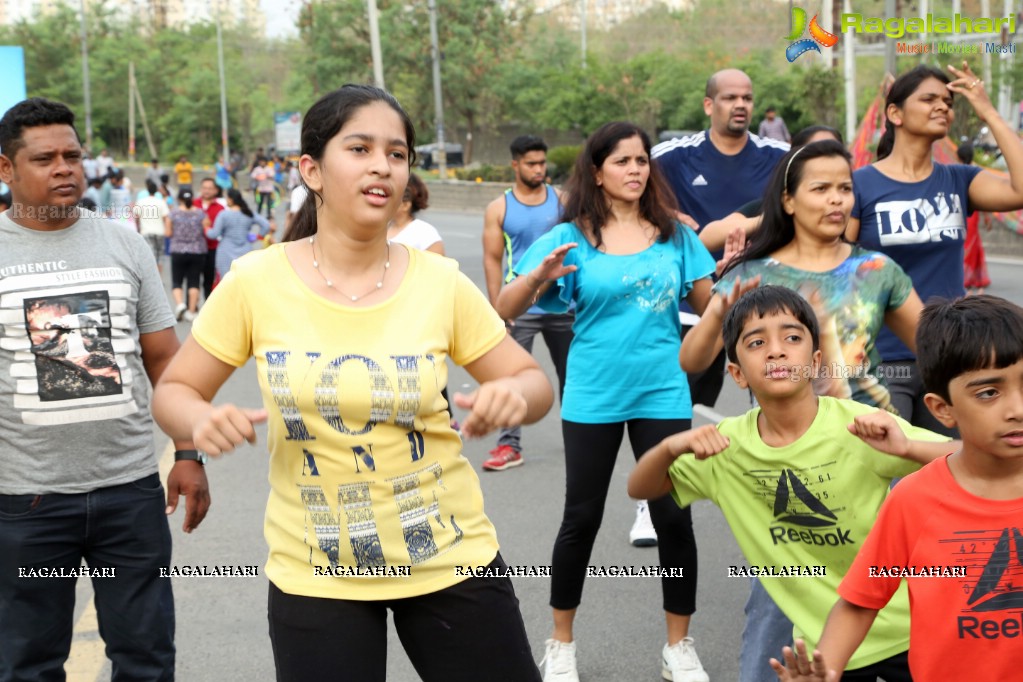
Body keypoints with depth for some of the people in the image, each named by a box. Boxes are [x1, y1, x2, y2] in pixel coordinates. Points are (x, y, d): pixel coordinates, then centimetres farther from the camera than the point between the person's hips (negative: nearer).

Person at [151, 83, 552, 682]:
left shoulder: (441, 281, -8)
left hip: (452, 556, 1)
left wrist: (515, 396, -22)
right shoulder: (257, 281, -10)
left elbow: (534, 381, 1)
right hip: (315, 574, -1)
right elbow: (175, 391, 0)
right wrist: (203, 420, -23)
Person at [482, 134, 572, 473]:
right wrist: (497, 309, -7)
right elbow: (492, 260, -1)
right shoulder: (499, 208, 0)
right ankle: (509, 444, -4)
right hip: (519, 308, -2)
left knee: (570, 373, 14)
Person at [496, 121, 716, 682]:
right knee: (582, 518, 6)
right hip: (592, 398, -1)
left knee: (674, 517, 2)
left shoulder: (674, 233, 3)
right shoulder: (571, 236, -4)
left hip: (663, 393, 2)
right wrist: (539, 278, -26)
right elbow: (504, 310, -8)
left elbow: (710, 304, 10)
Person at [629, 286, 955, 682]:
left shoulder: (860, 428, -20)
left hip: (901, 629, -2)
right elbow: (640, 489, 1)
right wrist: (672, 447, -20)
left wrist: (907, 447, -39)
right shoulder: (726, 444, -9)